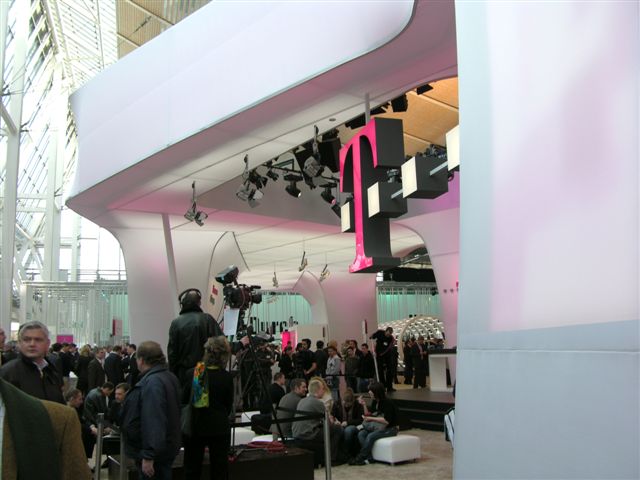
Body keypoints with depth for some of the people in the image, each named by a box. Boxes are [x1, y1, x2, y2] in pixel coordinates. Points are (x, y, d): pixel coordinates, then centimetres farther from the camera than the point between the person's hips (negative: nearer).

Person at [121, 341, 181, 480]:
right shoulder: (169, 376, 9)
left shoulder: (152, 382, -22)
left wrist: (148, 456, -26)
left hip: (155, 451, -10)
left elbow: (153, 422, -28)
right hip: (166, 447, 10)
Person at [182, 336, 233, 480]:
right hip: (219, 429, -1)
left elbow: (183, 401, 0)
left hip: (195, 427, 2)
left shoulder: (193, 374, -9)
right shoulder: (226, 377, -12)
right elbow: (228, 406, -2)